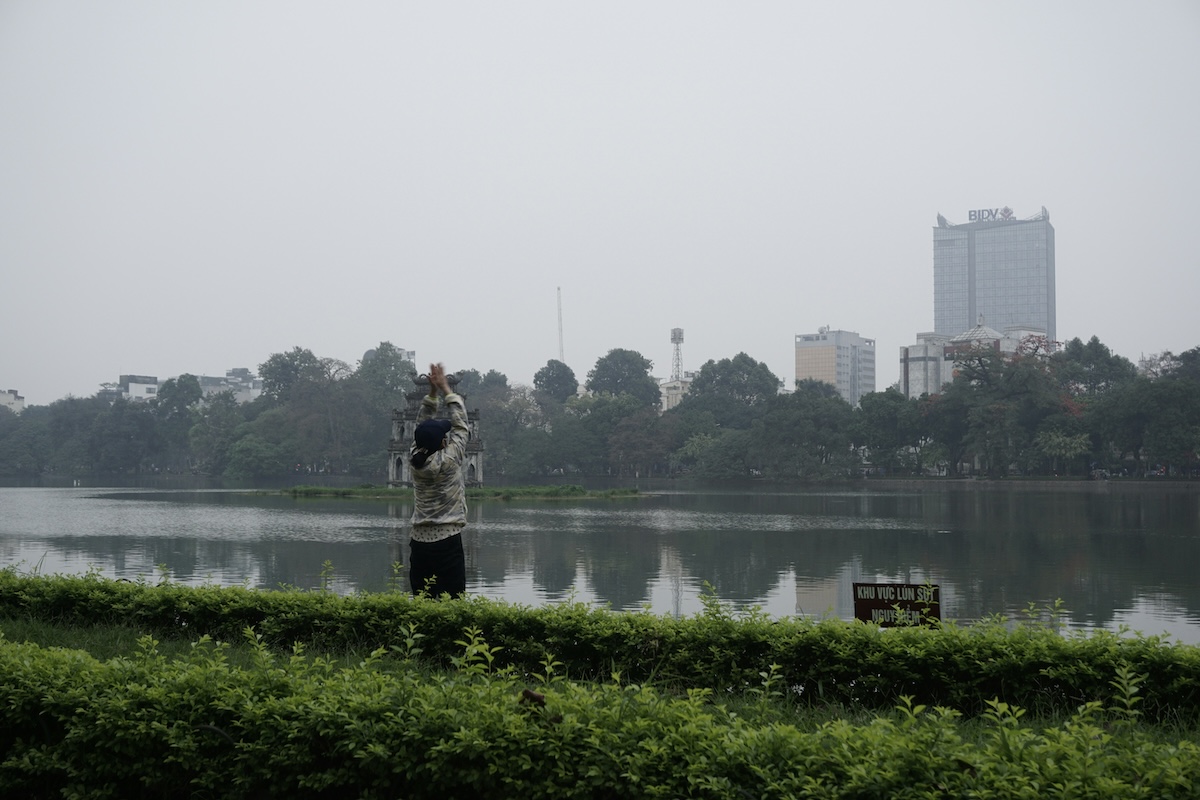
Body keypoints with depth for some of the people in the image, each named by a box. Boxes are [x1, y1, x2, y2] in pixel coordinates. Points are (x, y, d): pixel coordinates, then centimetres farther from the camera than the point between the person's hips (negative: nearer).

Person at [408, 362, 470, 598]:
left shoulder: (415, 459, 3)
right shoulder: (448, 461, -10)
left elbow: (421, 426, 16)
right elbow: (460, 425, 0)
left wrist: (432, 391, 13)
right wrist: (445, 389, 8)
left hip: (420, 543, 6)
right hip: (447, 542, -6)